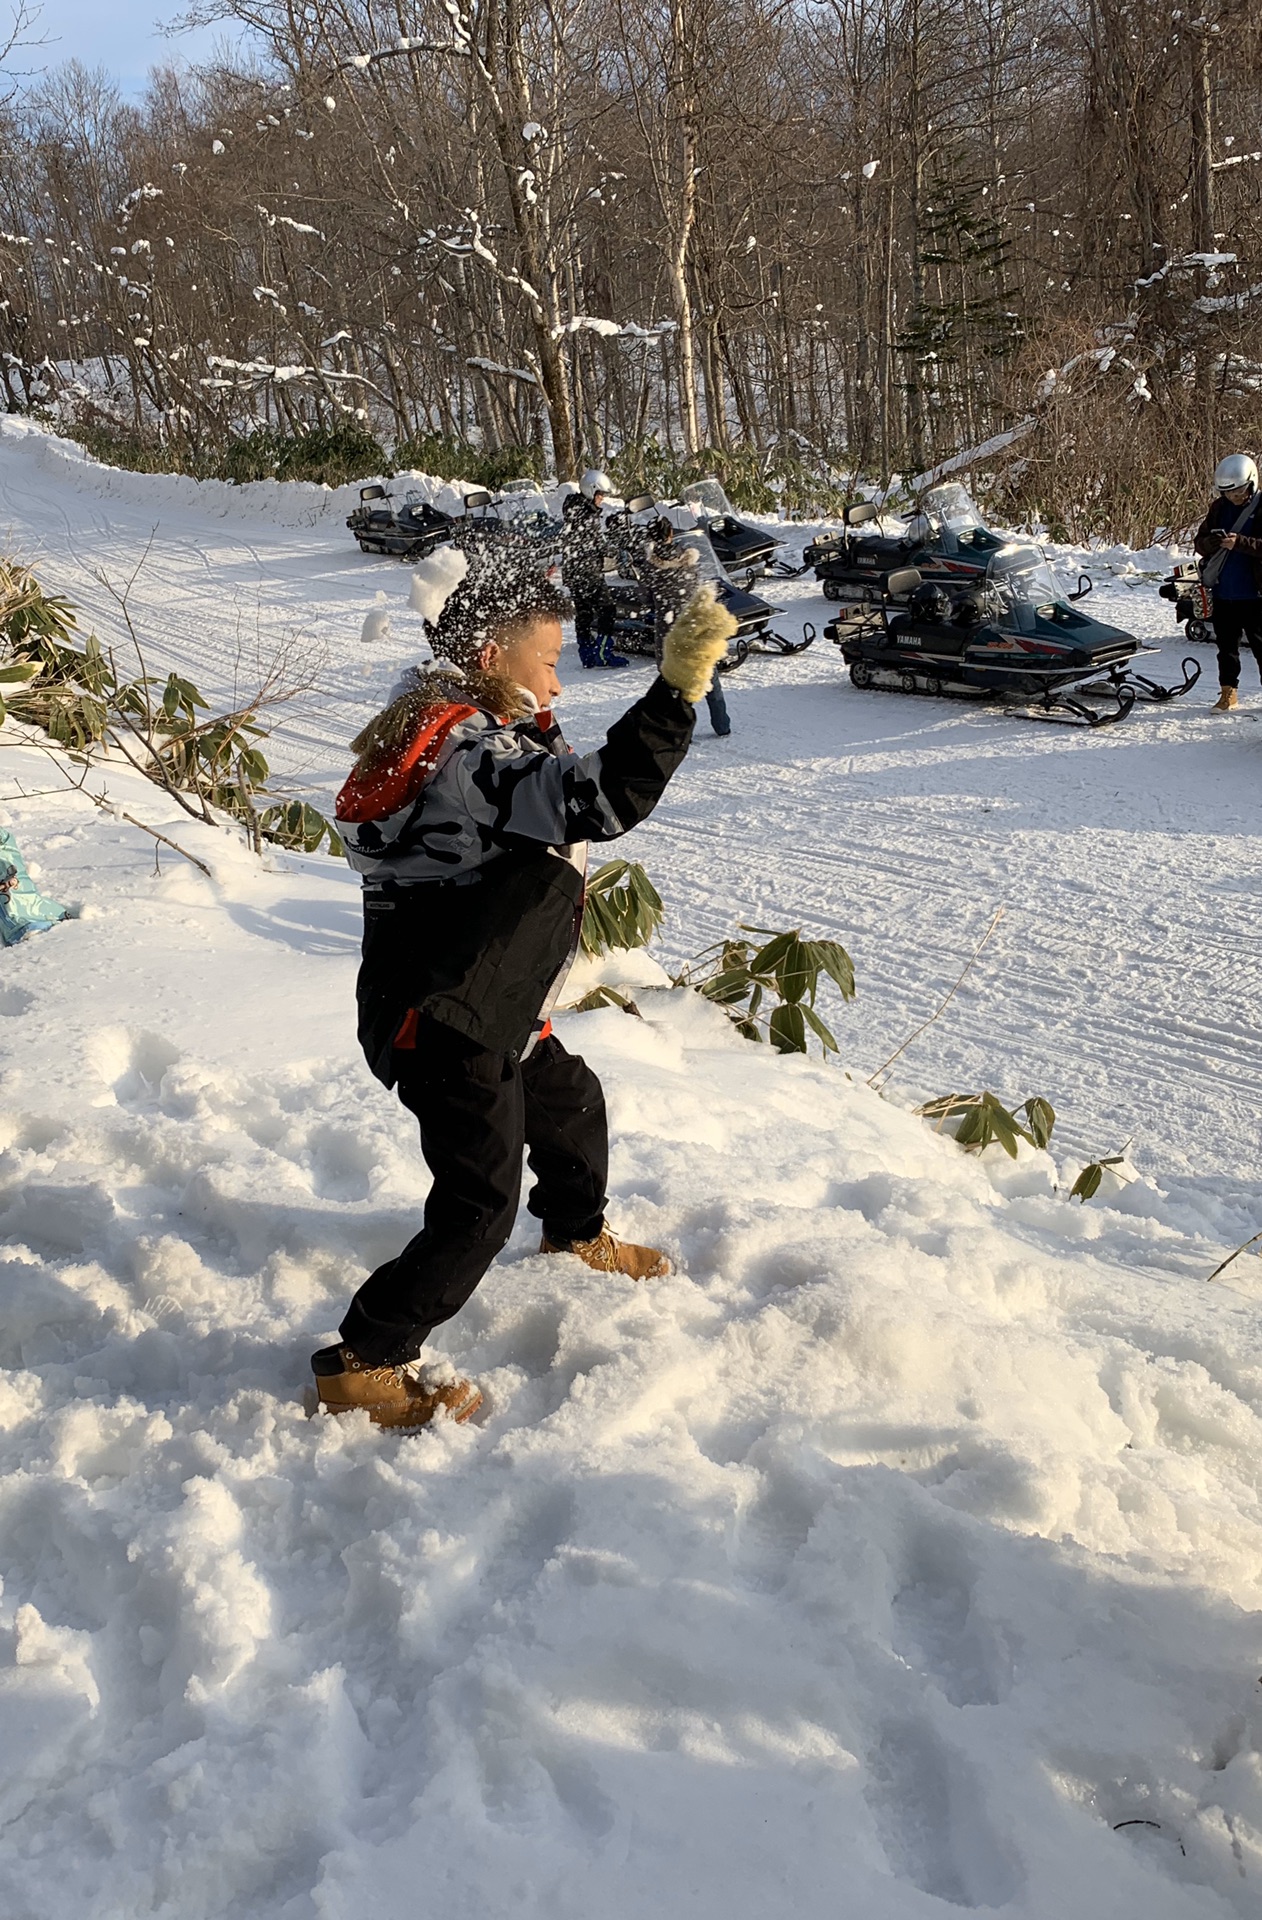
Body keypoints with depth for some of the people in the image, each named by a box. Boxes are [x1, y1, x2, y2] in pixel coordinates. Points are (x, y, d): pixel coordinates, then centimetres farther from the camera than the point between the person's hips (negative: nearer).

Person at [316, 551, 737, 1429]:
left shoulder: (462, 730, 9)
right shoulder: (472, 754, -26)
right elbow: (602, 799, -40)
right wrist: (678, 687, -41)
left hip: (489, 1012, 11)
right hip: (447, 1027, -11)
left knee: (571, 1100, 30)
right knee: (480, 1208, -7)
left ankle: (577, 1232, 58)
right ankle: (361, 1366, 4)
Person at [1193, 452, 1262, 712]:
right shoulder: (1219, 508, 8)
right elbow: (1199, 541, 10)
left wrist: (1240, 543, -27)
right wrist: (1211, 542, -12)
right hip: (1223, 591, 5)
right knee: (1226, 644, 12)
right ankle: (1228, 692, 21)